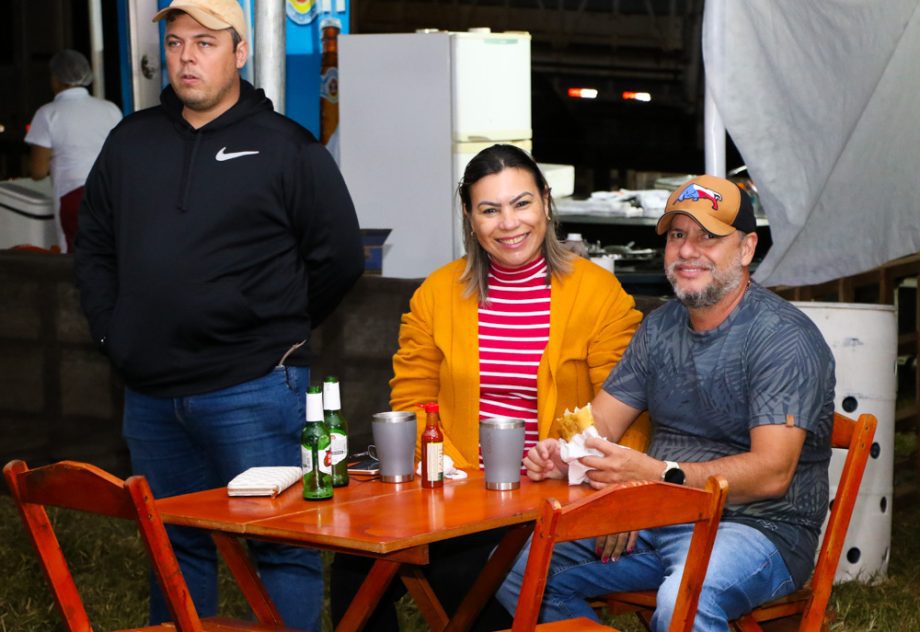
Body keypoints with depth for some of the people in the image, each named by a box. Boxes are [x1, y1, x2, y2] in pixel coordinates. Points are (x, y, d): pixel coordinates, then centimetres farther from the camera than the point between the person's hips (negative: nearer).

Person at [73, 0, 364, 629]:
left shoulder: (287, 148, -3)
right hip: (151, 394, 5)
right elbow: (94, 247, 19)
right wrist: (112, 331, 8)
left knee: (281, 545, -2)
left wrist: (277, 333, 3)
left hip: (251, 389, -5)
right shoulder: (131, 142, 11)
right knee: (176, 543, 16)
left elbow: (340, 258, 0)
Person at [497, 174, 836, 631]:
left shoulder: (786, 339, -12)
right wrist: (562, 456, -13)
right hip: (654, 519, 8)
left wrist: (656, 474, -32)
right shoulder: (660, 327, 13)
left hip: (757, 524, -7)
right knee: (513, 565, -4)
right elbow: (601, 422, 12)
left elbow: (771, 473, -21)